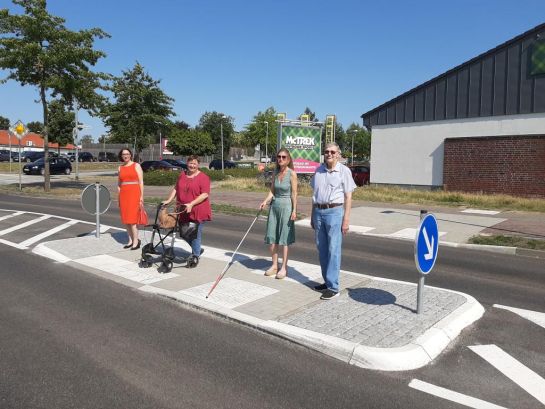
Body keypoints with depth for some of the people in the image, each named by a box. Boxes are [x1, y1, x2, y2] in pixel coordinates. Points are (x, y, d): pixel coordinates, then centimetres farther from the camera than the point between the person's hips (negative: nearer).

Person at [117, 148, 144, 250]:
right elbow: (119, 184, 17)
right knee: (125, 219, 5)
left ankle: (136, 241, -4)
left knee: (132, 218, -10)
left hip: (134, 193, -5)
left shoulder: (136, 166, 1)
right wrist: (118, 198, 11)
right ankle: (130, 240, 13)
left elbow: (141, 182, -3)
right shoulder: (120, 168, 14)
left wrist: (141, 196, -9)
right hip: (123, 194, 5)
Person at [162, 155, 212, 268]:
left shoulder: (203, 177, -8)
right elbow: (176, 189, 20)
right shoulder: (182, 175, 13)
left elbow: (205, 194, -16)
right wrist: (169, 200, 7)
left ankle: (195, 256, 15)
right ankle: (197, 250, 33)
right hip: (183, 212, 6)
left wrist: (191, 204, -22)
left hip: (197, 211, -6)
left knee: (196, 234, 0)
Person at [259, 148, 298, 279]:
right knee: (271, 237, 7)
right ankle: (274, 265, 21)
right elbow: (272, 191, 9)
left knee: (284, 239, 1)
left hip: (286, 206, -5)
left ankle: (284, 268, 12)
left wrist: (294, 210, -12)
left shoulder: (292, 174, -9)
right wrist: (265, 201, -7)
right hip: (274, 205, 6)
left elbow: (294, 193, -9)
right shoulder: (275, 173, 6)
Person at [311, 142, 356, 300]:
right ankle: (327, 281, 22)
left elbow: (348, 197, -4)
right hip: (318, 212, 6)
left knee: (333, 250, -6)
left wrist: (346, 219, -10)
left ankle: (333, 287, -1)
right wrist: (313, 216, 16)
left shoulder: (344, 171, -3)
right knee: (322, 249, 10)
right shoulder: (318, 170, 12)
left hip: (334, 212, -5)